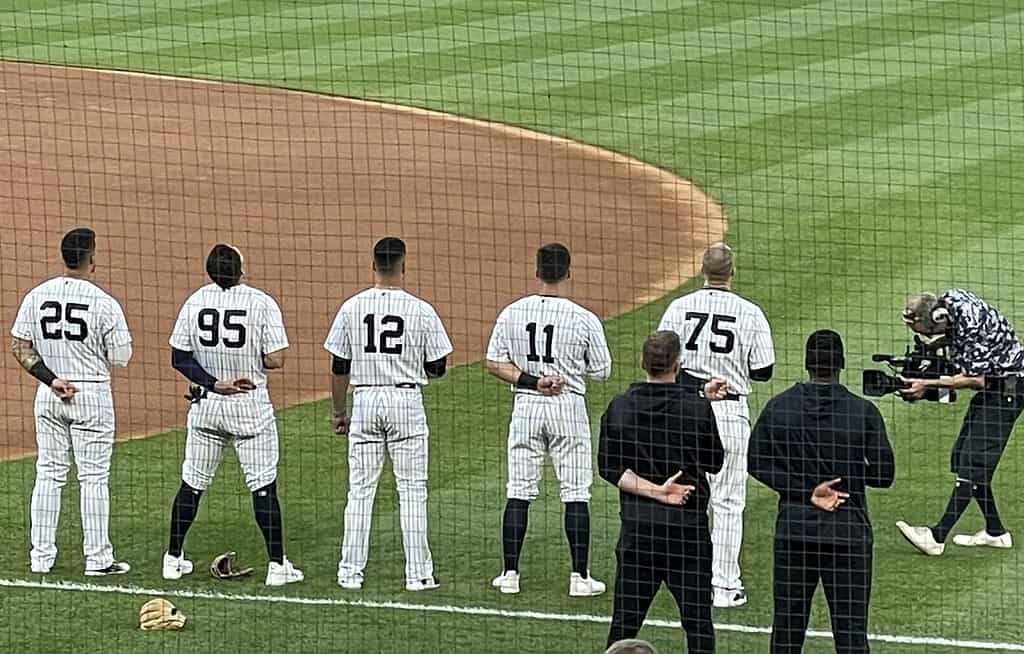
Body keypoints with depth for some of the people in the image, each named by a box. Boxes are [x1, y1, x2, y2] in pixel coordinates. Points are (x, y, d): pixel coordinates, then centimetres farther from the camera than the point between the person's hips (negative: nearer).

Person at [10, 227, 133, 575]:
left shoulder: (36, 296, 0)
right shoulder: (103, 302, -12)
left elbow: (19, 347, -2)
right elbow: (120, 358, -9)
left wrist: (51, 380, -4)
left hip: (48, 394, 4)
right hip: (91, 394, -4)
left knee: (49, 474, 11)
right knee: (94, 477, 2)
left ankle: (41, 555, 12)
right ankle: (97, 558, 3)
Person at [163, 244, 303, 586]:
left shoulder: (195, 301, -2)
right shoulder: (262, 303, -12)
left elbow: (179, 357, -3)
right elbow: (276, 360, -15)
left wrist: (213, 382, -7)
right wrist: (251, 361, 5)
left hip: (206, 404, 3)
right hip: (250, 405, -3)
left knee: (193, 482, 13)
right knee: (263, 485, 2)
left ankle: (173, 559, 19)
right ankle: (277, 565, 2)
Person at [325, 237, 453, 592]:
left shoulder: (352, 307, 0)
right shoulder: (421, 310, -6)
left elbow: (339, 367, 4)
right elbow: (437, 368, -1)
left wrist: (339, 411, 14)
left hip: (365, 401, 2)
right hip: (406, 402, -2)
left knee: (360, 490, 7)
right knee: (411, 490, 3)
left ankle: (351, 572, 6)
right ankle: (418, 573, 2)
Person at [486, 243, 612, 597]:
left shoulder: (512, 313, -2)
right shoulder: (584, 319, -9)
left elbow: (494, 363, -2)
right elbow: (601, 371, -1)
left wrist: (530, 380, -7)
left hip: (525, 407, 2)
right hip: (568, 406, -2)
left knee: (518, 492, 8)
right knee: (575, 493, 3)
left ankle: (510, 574, 10)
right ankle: (580, 577, 3)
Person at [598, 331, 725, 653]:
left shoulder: (620, 407, 0)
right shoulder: (697, 408, -7)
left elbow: (609, 467, -5)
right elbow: (714, 463, 5)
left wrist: (654, 491, -9)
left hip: (636, 526, 2)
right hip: (687, 526, -2)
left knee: (625, 620, 7)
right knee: (697, 620, 4)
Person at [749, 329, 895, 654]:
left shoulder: (778, 407, 0)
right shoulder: (863, 412, -8)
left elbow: (757, 463, -1)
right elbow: (884, 475, -7)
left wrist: (805, 490, -4)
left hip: (793, 528, 2)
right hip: (848, 529, -2)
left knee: (787, 625, 13)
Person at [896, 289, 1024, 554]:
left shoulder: (972, 324, -30)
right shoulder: (949, 299, -5)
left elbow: (976, 379, -25)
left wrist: (927, 385, -22)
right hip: (991, 385, 10)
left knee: (973, 462, -13)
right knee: (961, 458, 9)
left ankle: (937, 537, -19)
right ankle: (995, 532, 16)